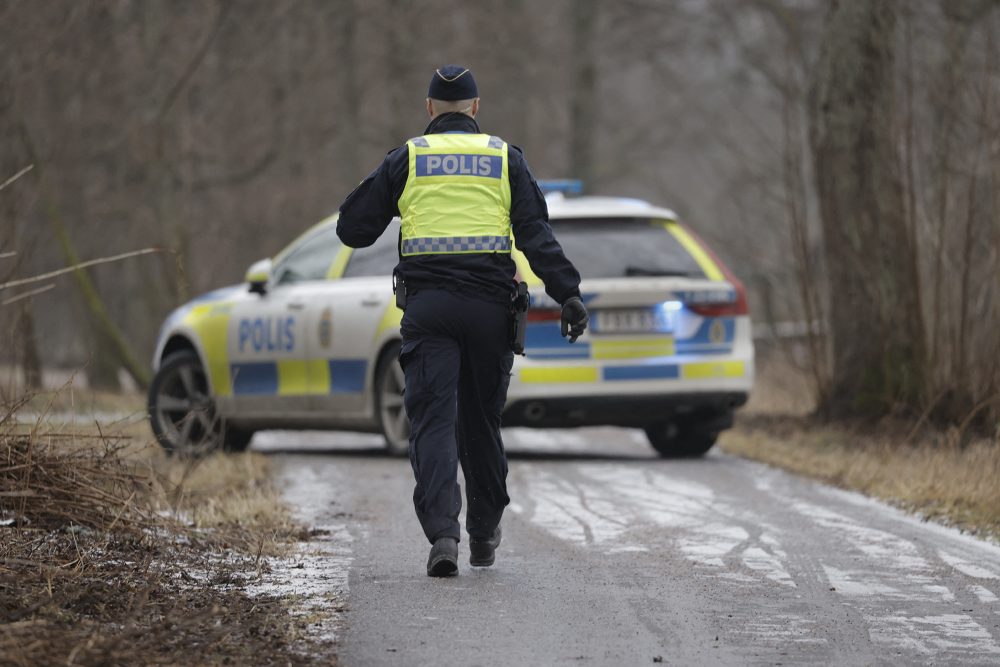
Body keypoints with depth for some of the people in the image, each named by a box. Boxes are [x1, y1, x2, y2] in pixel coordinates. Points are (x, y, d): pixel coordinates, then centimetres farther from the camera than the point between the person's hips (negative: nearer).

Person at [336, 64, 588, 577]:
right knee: (482, 420, 14)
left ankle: (442, 531, -23)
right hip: (489, 304, 1)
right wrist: (567, 294, -4)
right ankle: (484, 536, 25)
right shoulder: (504, 157, 8)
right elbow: (537, 234, -2)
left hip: (427, 305, -1)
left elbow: (353, 228, 9)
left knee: (433, 420, -5)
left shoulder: (406, 159, 7)